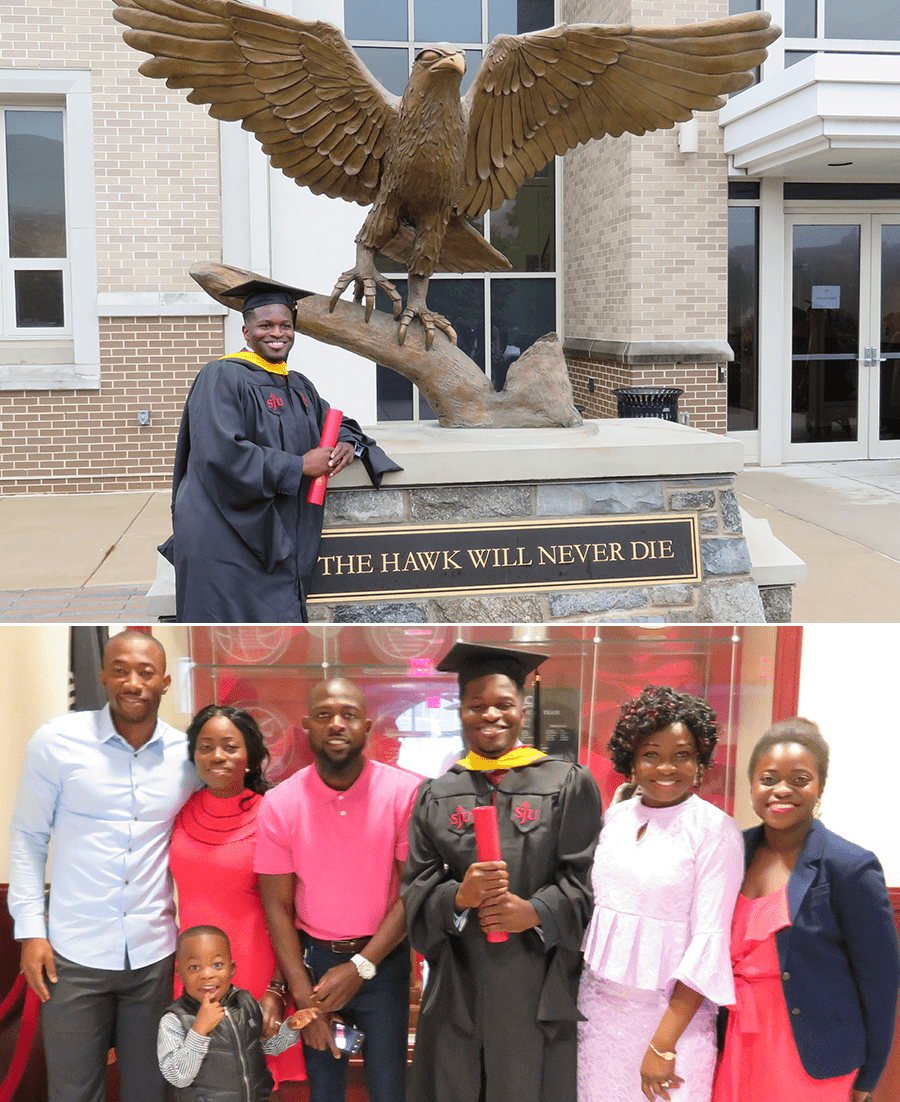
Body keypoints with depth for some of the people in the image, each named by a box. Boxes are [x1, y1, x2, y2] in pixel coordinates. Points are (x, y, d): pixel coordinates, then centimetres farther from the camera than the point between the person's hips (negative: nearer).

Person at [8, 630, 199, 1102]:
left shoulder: (187, 753, 0)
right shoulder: (56, 740, -6)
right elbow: (27, 837, 0)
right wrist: (30, 930, -4)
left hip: (155, 954, 2)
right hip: (74, 954, -2)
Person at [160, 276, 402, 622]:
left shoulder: (298, 385, 16)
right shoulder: (222, 378, -9)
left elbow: (334, 423, 28)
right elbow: (221, 454, -21)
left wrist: (348, 444, 1)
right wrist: (298, 466, -17)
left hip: (277, 541, 8)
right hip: (227, 545, -8)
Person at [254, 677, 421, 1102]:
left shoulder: (404, 792, -11)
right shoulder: (279, 803, -6)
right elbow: (277, 906, -4)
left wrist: (360, 968, -15)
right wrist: (303, 995, -9)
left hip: (383, 959, -1)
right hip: (311, 958, 1)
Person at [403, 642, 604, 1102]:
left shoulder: (568, 783, 3)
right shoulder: (436, 796, 10)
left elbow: (587, 878, -2)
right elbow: (416, 890, 5)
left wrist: (536, 912, -18)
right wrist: (459, 897, -15)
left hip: (540, 988, -2)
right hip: (458, 991, 2)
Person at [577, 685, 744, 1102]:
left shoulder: (716, 829, -11)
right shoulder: (616, 816, 6)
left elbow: (709, 942, -14)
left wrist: (663, 1044, -16)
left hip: (671, 1010, -5)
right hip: (599, 1004, 5)